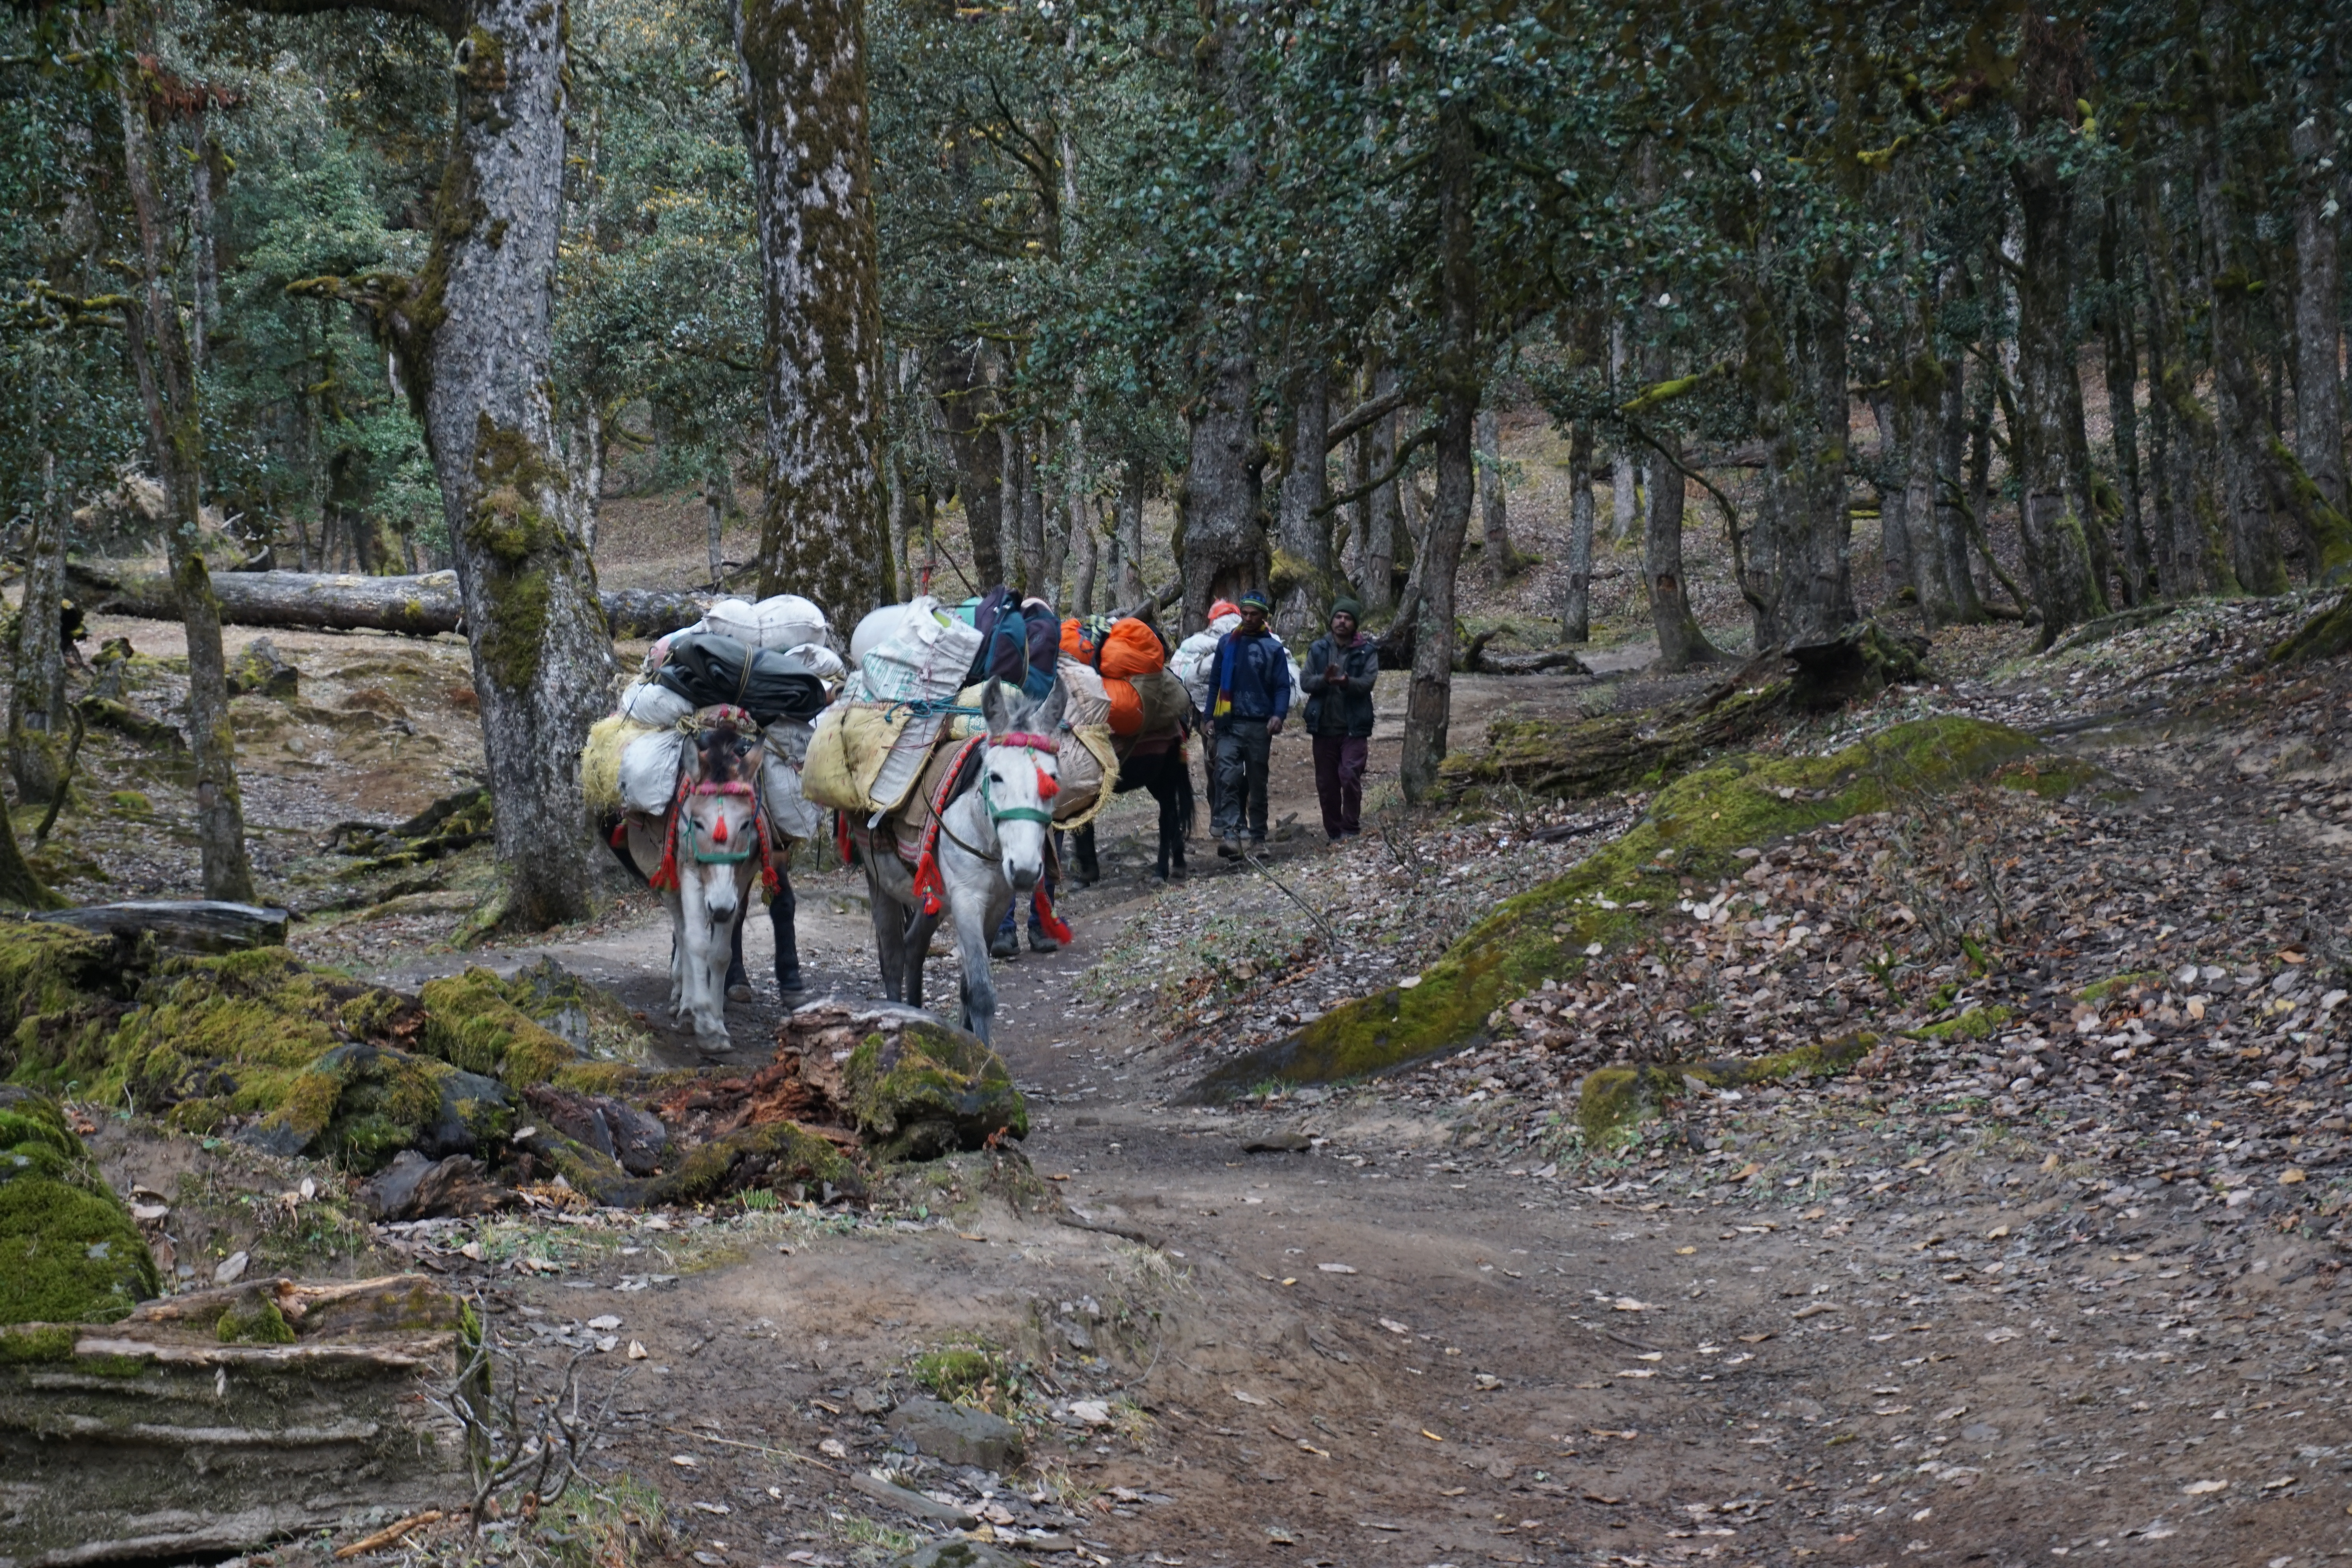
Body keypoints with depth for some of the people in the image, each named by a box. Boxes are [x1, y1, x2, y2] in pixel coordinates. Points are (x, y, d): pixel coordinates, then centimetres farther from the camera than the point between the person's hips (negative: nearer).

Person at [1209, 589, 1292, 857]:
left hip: (1260, 725, 0)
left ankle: (1259, 836, 18)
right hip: (1230, 724, 0)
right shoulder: (1227, 643, 8)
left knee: (1257, 782, 9)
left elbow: (1283, 686, 0)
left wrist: (1279, 715, -15)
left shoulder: (1274, 648, 2)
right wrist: (1210, 716, 9)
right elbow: (1216, 682, 13)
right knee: (1228, 777, -16)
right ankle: (1229, 834, -25)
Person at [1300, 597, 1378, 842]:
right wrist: (1324, 679, -20)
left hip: (1354, 728, -3)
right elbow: (1305, 682, 1)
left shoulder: (1367, 651, 2)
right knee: (1326, 784, 8)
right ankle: (1334, 833, 19)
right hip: (1324, 727, 3)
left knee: (1350, 776, -17)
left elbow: (1368, 682, -11)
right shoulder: (1318, 649, 9)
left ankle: (1351, 830, -8)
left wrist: (1346, 682, -30)